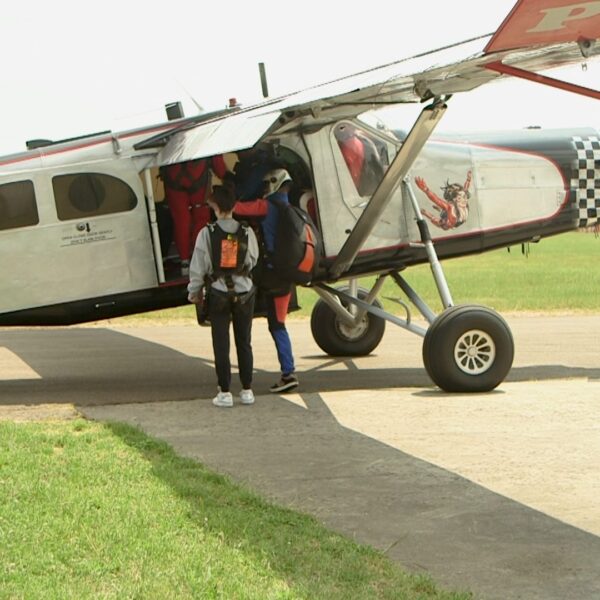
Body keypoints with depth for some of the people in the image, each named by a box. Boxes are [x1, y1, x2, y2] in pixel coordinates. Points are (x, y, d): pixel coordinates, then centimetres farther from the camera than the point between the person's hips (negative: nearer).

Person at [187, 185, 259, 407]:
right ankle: (247, 390, 14)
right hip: (244, 292, 2)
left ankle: (225, 392, 2)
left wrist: (193, 291, 6)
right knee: (244, 342, 11)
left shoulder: (207, 233, -11)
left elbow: (198, 266, -7)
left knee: (221, 344, 3)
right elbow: (253, 261, 8)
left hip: (218, 294, -2)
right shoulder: (246, 232, -4)